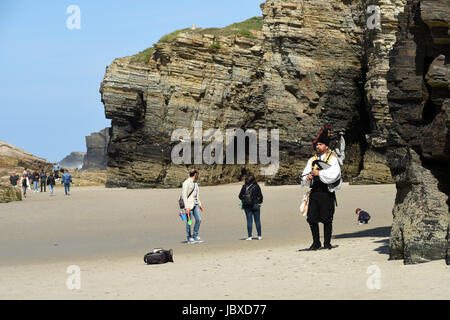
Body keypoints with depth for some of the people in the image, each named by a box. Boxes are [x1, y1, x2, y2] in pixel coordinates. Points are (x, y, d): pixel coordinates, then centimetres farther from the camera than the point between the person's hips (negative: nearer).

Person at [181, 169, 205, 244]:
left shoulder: (195, 183, 15)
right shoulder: (186, 183, -11)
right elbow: (184, 195, -15)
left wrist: (199, 204, 21)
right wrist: (187, 207, -20)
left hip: (195, 204, 8)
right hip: (189, 204, -8)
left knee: (198, 219, 2)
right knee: (189, 221, -3)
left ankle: (195, 236, 13)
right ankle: (189, 238, 4)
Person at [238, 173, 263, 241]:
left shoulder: (244, 187, -5)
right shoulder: (256, 186, -8)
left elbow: (240, 196, -3)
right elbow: (260, 196, -6)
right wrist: (259, 202, 13)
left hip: (247, 206, 1)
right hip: (256, 205, -1)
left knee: (249, 221, 4)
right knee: (257, 220, 9)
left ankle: (250, 236, 1)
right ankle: (259, 236, 12)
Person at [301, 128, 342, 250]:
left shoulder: (332, 159, 2)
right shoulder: (312, 160, 18)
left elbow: (334, 174, -12)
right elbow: (304, 175, 13)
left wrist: (320, 173, -16)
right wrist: (307, 177, -10)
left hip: (327, 192, -5)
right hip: (314, 192, 5)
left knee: (327, 219, -1)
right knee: (312, 218, 3)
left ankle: (327, 243, 8)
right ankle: (316, 243, 13)